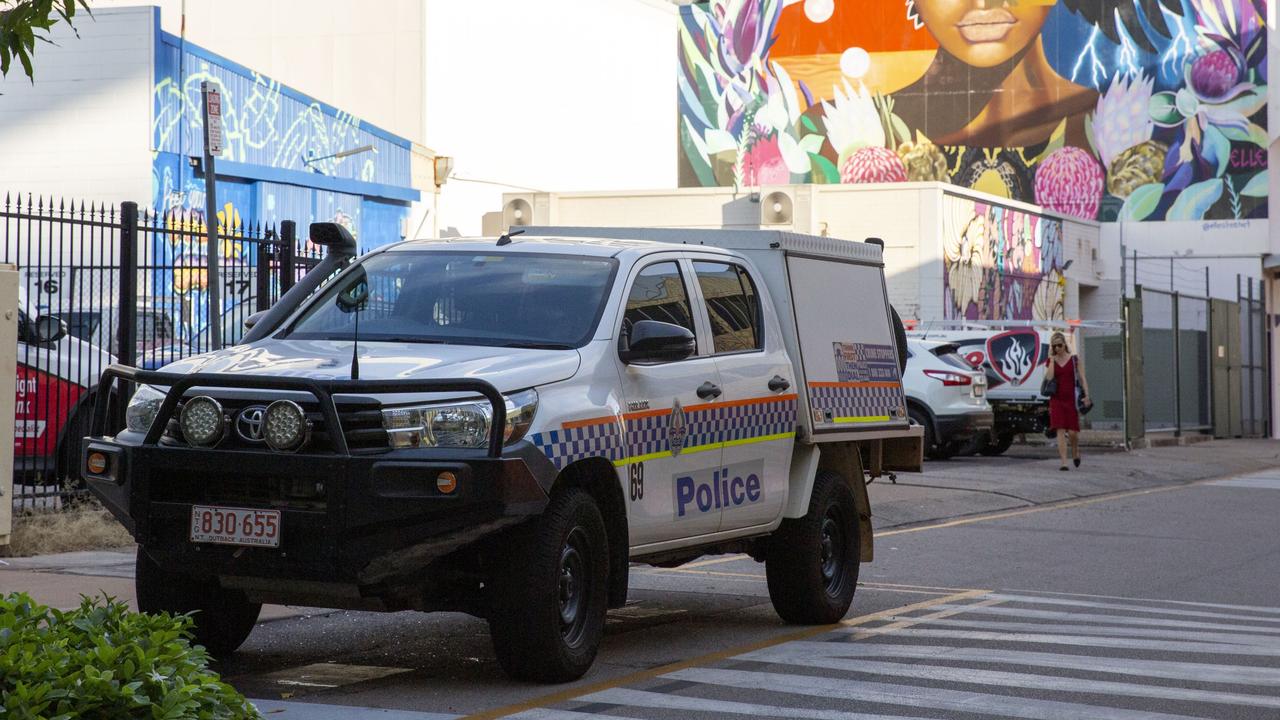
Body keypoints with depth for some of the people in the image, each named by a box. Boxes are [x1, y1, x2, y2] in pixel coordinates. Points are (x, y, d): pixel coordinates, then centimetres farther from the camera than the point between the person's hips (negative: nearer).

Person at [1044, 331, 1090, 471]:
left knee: (1072, 432, -2)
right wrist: (1052, 358, -6)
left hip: (1071, 399, -1)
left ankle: (1075, 452, 29)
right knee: (1060, 431, -7)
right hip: (1056, 400, 1)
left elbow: (1082, 378, 1)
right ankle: (1064, 463, -8)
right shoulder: (1051, 361, 8)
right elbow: (1048, 377, -9)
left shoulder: (1075, 359, 4)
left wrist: (1086, 395, -10)